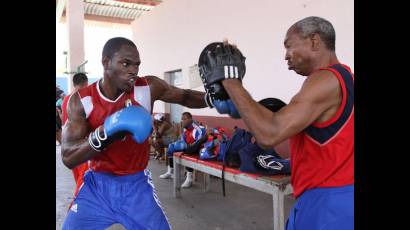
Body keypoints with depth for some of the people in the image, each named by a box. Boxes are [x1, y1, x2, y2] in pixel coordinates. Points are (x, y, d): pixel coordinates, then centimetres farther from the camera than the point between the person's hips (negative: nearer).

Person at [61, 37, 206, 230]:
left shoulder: (148, 88, -13)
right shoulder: (80, 101, -13)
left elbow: (185, 97, 3)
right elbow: (68, 158, -18)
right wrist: (106, 132, -35)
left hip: (136, 184, 0)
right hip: (97, 185, 0)